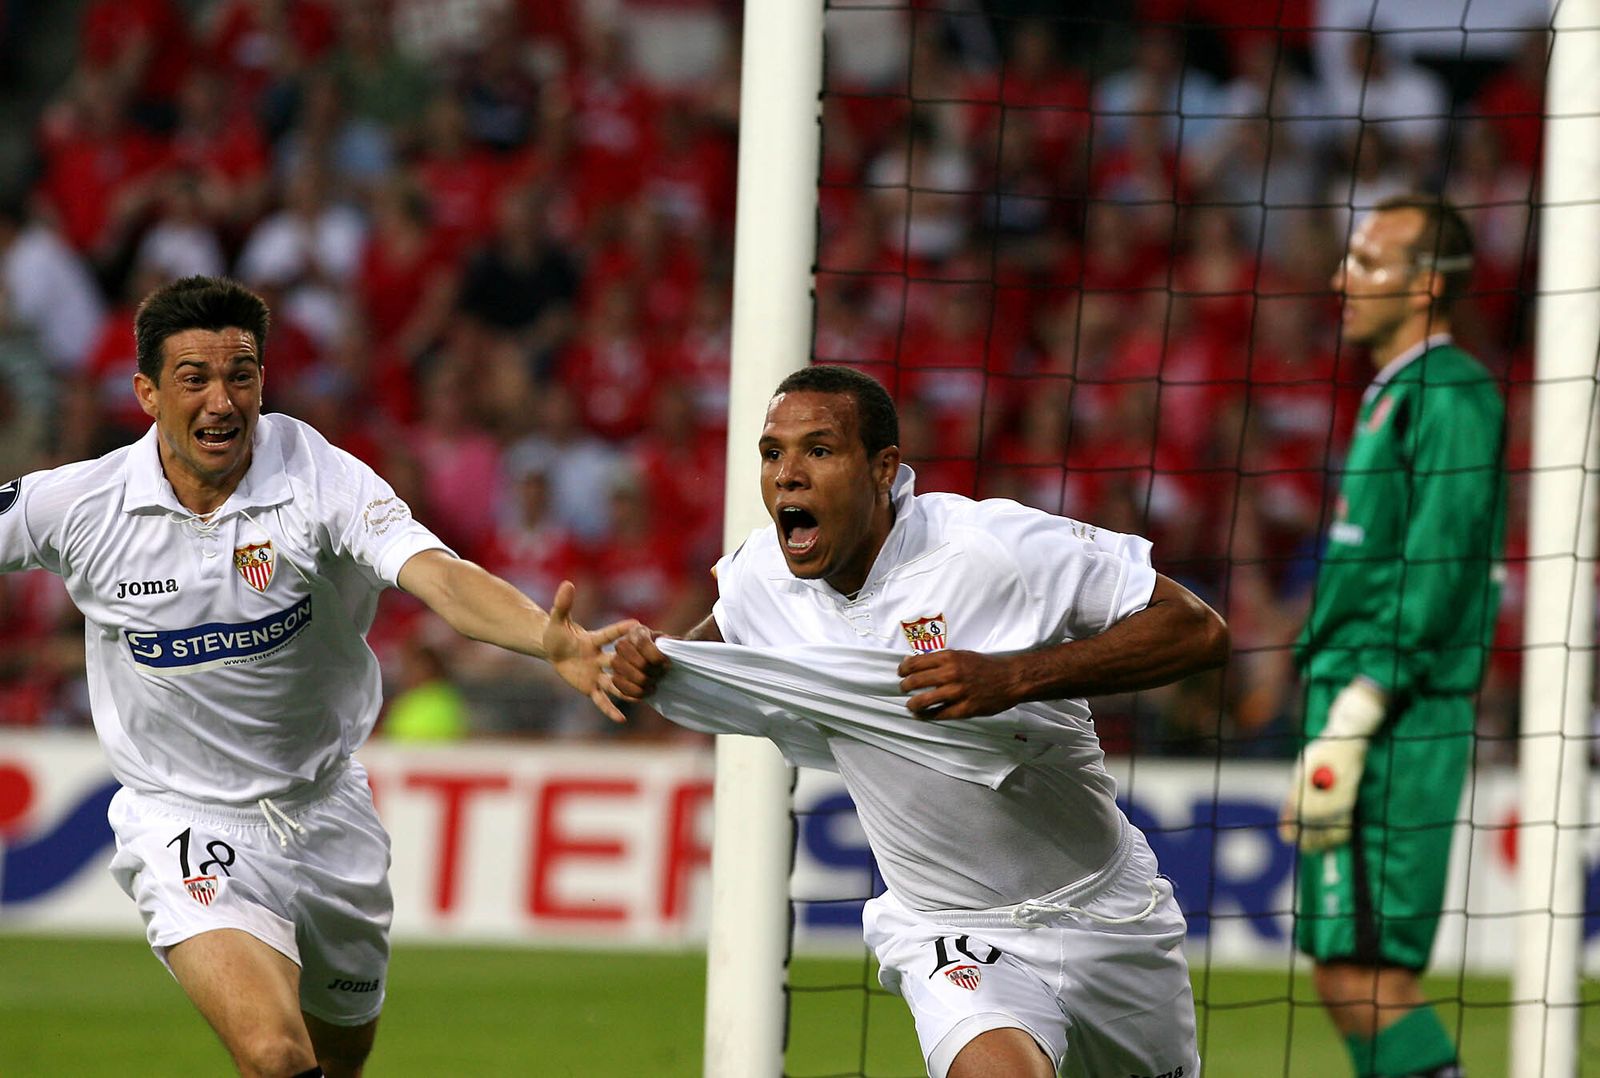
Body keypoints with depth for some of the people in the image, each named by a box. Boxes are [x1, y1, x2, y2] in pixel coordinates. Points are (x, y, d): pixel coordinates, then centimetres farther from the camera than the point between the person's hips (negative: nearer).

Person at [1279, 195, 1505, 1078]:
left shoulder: (1450, 397, -10)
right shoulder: (1394, 394, 20)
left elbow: (1434, 578, -18)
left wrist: (1351, 722, -21)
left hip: (1398, 729, -10)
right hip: (1360, 708, 10)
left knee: (1362, 975, -14)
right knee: (1354, 975, 9)